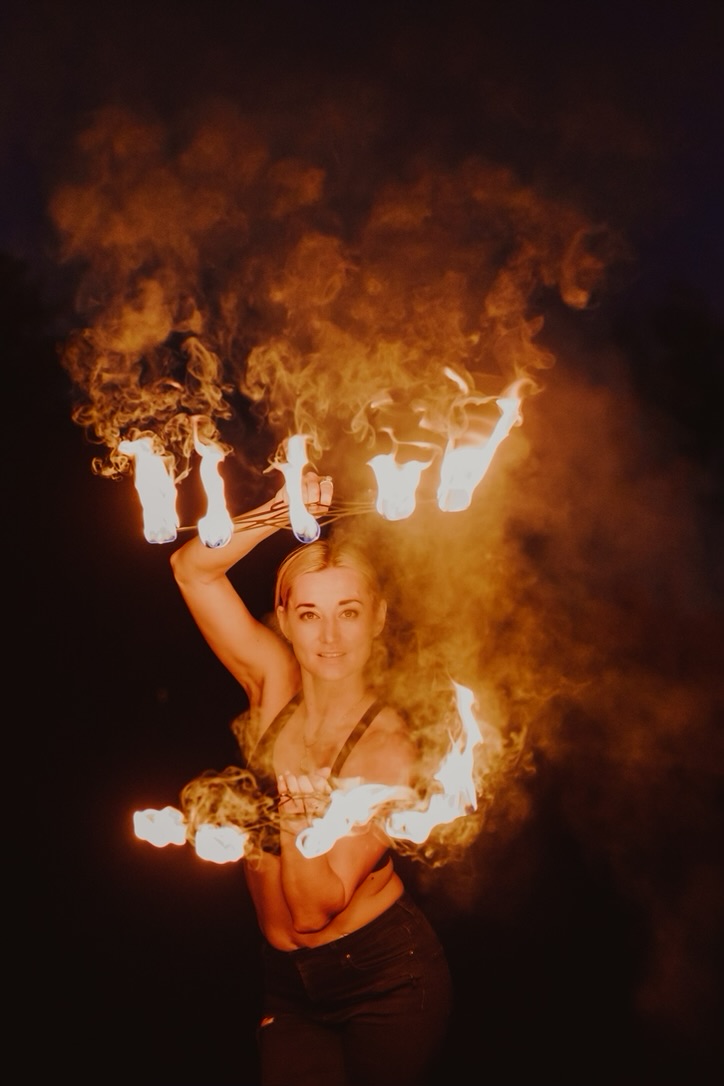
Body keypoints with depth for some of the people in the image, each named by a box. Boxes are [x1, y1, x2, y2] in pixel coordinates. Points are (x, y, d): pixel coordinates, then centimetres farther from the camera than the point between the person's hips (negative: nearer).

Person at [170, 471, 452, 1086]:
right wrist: (280, 512, -28)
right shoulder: (276, 685, -8)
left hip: (385, 980, -4)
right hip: (290, 986, 4)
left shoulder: (389, 749, -21)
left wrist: (298, 815, -41)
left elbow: (316, 910, -23)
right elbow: (194, 571, -15)